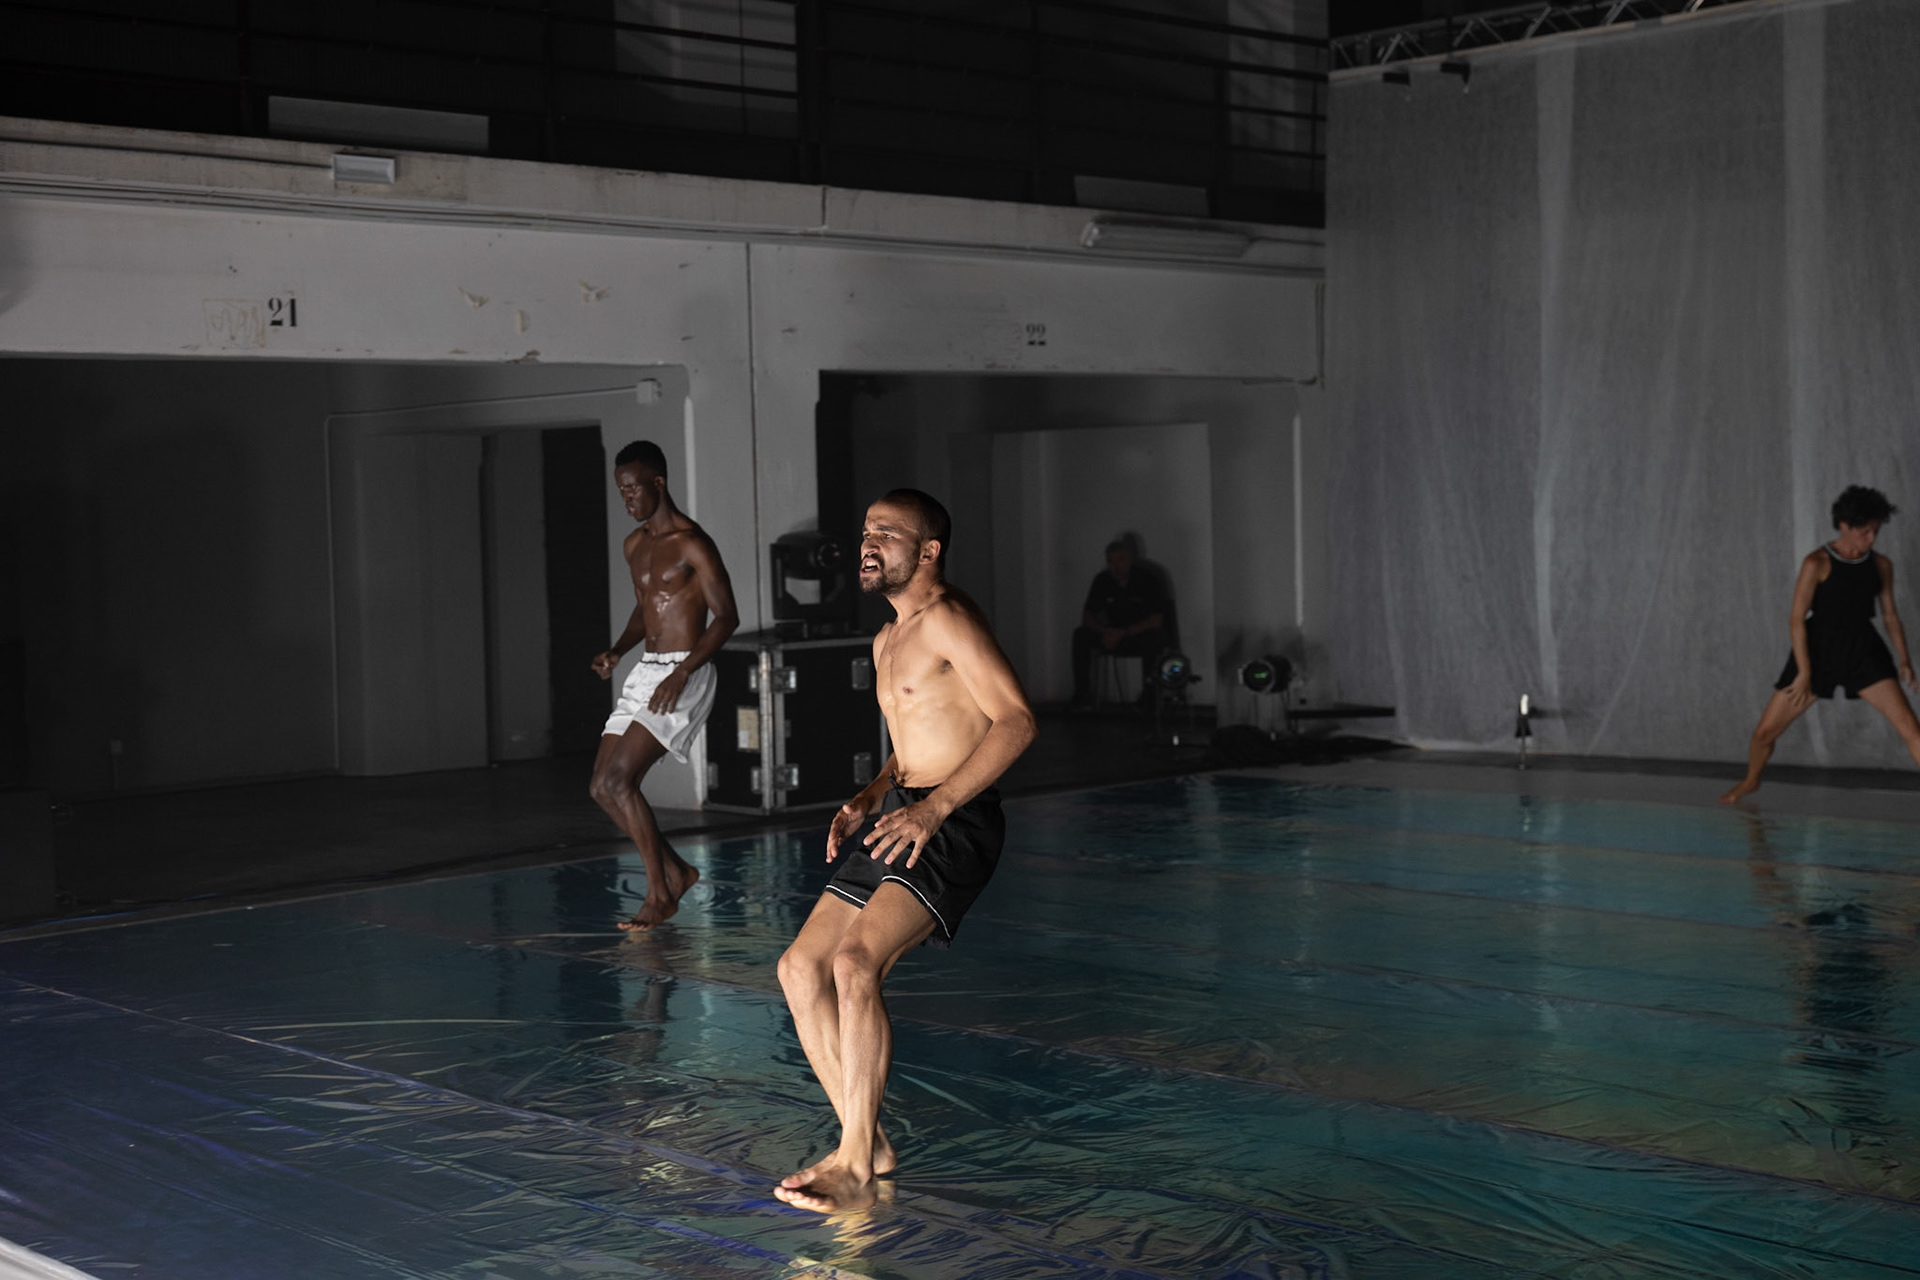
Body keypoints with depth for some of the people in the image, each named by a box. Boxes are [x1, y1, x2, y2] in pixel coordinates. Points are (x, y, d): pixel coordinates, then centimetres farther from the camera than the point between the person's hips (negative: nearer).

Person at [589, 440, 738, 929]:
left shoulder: (692, 544, -12)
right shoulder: (634, 546, 14)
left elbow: (726, 615, -16)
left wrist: (682, 672, -25)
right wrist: (617, 650, 7)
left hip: (684, 677, -9)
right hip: (644, 673, 9)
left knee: (617, 780, -18)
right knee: (603, 787, 3)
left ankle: (659, 893, -5)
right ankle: (676, 871, 18)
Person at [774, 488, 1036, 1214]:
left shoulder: (947, 619, -9)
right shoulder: (888, 640, 21)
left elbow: (1016, 720, -18)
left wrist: (933, 806, -24)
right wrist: (868, 799, 11)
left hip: (953, 825, -10)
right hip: (898, 817, 10)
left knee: (855, 962, -26)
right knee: (802, 968, 1)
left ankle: (858, 1167, -20)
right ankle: (865, 1144, 8)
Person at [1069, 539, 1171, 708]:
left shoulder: (1148, 579, -14)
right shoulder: (1102, 580, -1)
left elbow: (1156, 620, -19)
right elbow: (1087, 616, -1)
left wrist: (1123, 633, -27)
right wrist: (1104, 631, -23)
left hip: (1143, 634, -4)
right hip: (1116, 636, 4)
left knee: (1155, 638, -39)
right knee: (1081, 634, -18)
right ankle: (1082, 693, -19)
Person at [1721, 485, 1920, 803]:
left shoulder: (1881, 565, 3)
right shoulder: (1817, 563, -10)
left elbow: (1890, 614, 14)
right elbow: (1797, 619, -11)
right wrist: (1804, 672, -14)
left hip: (1863, 652, 2)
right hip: (1818, 651, -2)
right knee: (1766, 730, 0)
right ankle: (1751, 781, 31)